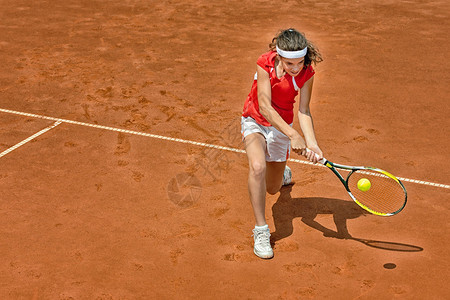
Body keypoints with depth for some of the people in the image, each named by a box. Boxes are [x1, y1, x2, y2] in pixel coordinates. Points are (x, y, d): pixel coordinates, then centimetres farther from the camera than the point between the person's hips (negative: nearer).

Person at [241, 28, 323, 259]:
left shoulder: (306, 73, -19)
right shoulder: (265, 64, -26)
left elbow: (304, 111, -19)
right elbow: (264, 106, -31)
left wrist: (312, 143, -36)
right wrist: (293, 135, -40)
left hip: (282, 127, 2)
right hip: (255, 121, -2)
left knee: (272, 189, 12)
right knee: (257, 166, -33)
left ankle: (281, 173, 53)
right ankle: (261, 231, -22)